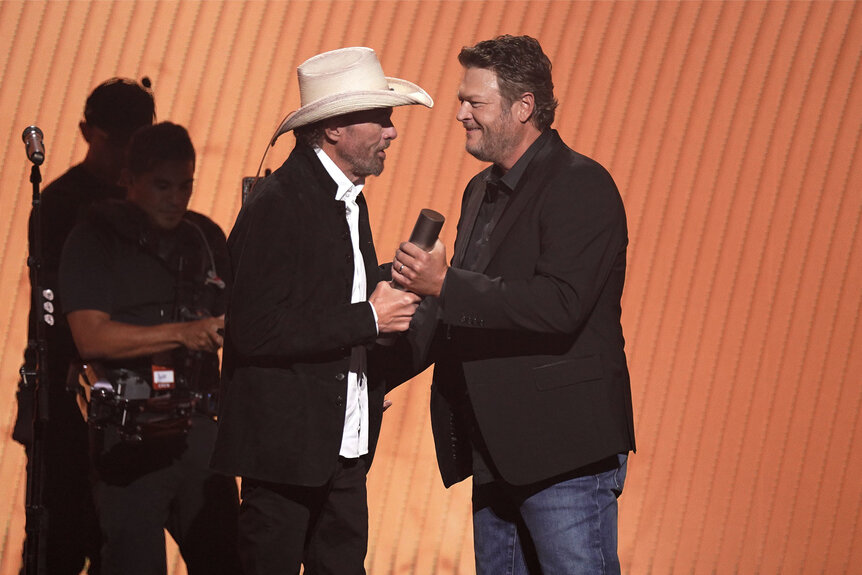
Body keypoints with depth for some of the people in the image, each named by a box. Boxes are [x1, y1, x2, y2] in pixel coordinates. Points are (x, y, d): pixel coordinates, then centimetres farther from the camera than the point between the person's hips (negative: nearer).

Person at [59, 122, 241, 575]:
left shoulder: (206, 238, 13)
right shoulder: (94, 241, -2)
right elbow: (91, 337, -14)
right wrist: (181, 333, -20)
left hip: (198, 430, 5)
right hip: (129, 436, -4)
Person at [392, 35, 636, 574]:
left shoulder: (582, 186, -12)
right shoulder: (482, 191, 17)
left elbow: (559, 306, -24)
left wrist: (446, 284, -24)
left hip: (566, 451, -9)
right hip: (497, 454, 9)